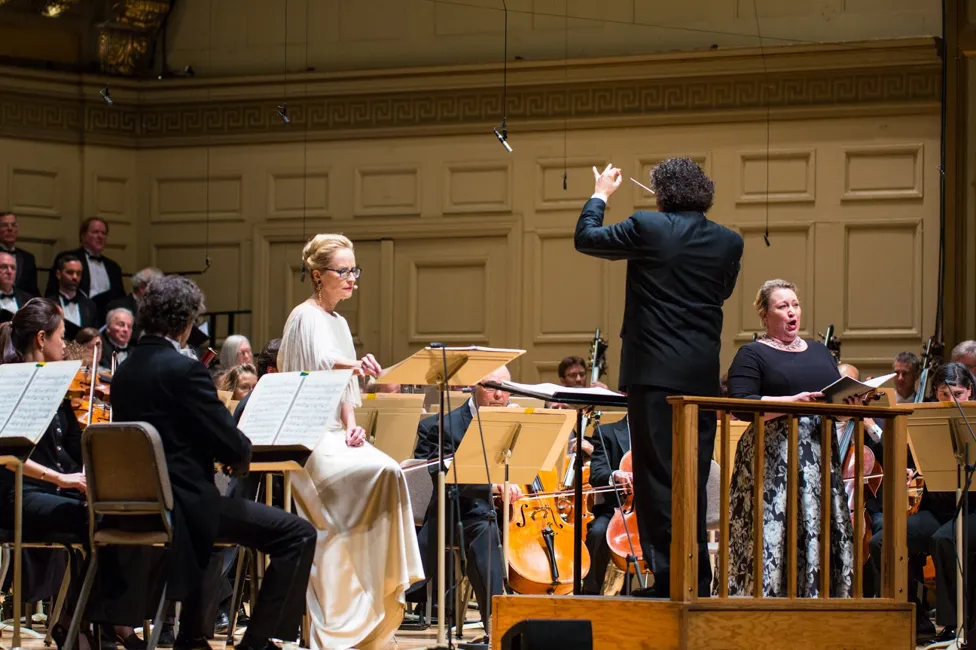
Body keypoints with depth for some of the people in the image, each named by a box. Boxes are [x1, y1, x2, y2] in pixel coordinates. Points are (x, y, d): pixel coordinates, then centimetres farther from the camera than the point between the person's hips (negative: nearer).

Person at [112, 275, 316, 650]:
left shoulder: (124, 373, 9)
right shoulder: (183, 370, -16)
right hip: (183, 504, -9)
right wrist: (241, 455, 8)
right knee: (298, 535, -6)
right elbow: (234, 448, -15)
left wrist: (231, 451, 18)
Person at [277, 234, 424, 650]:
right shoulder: (306, 318, -7)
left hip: (336, 434, 8)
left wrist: (351, 426, -2)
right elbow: (321, 365, -27)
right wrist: (355, 366, -49)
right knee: (384, 472, -29)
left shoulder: (338, 322, 18)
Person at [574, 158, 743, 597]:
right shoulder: (728, 242, 5)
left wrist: (600, 195, 24)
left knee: (658, 476, -3)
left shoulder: (648, 228, -7)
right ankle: (697, 578, 13)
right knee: (694, 478, 11)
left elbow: (586, 238, 6)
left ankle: (667, 572, -7)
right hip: (703, 376, 5)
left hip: (654, 371, -5)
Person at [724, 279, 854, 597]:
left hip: (820, 456, 6)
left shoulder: (820, 352, 21)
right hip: (773, 461, -6)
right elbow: (741, 404, -11)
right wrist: (791, 402, -19)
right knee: (772, 536, -12)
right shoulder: (752, 355, 2)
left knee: (823, 536, 1)